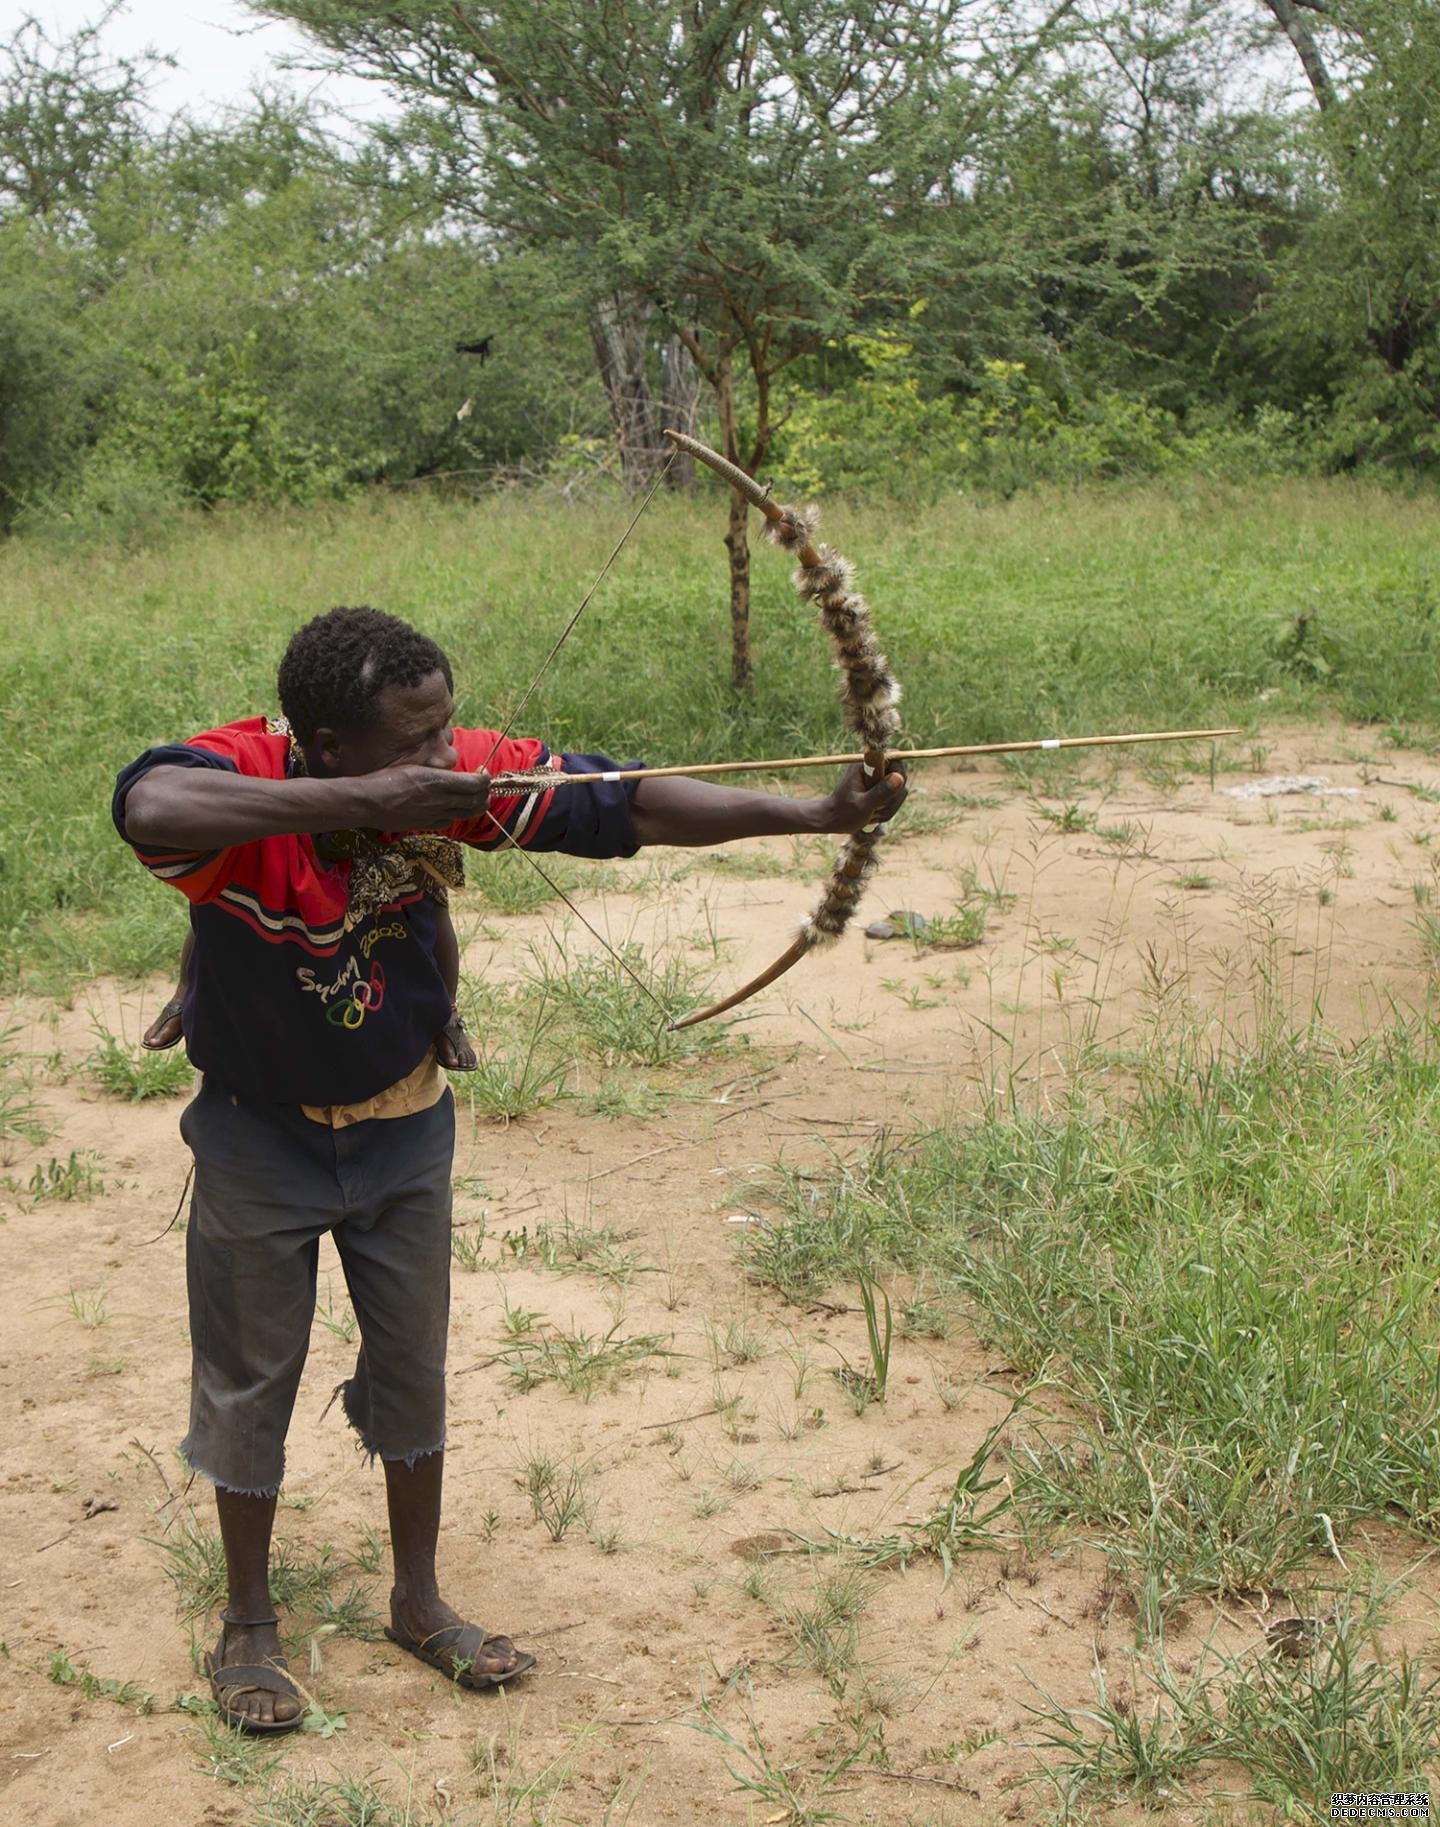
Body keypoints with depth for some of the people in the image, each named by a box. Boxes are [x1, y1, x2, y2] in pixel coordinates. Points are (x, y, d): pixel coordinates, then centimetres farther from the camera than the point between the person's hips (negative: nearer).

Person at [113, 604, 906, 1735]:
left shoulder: (454, 775, -22)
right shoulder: (239, 776, -31)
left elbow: (632, 806, -22)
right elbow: (149, 807, -55)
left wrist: (823, 815, -29)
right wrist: (356, 802, -57)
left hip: (403, 1127, 3)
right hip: (261, 1136, -3)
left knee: (413, 1367, 15)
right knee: (251, 1381, 11)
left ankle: (420, 1601, 35)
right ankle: (249, 1622, 32)